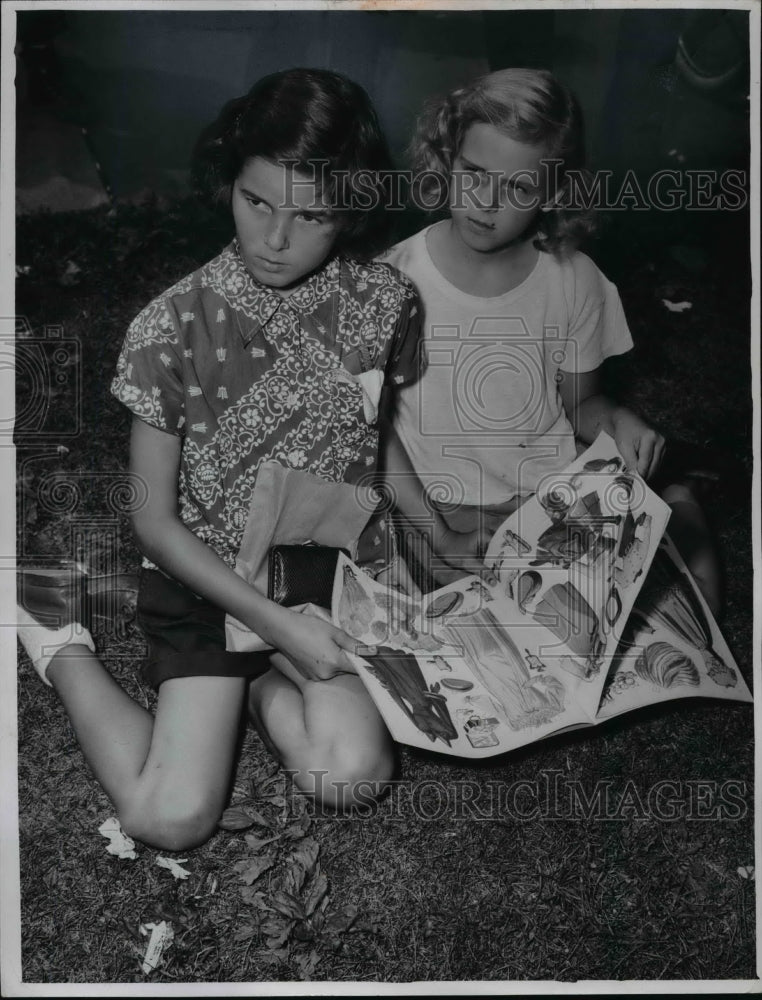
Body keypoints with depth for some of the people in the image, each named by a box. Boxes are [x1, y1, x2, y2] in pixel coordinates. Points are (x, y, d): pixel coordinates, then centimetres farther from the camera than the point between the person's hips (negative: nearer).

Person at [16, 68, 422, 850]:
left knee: (352, 776, -19)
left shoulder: (386, 301, -10)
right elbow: (154, 520, -11)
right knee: (172, 818, -12)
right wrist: (275, 623, -17)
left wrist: (394, 545, -8)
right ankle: (64, 651, 12)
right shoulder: (173, 325, -17)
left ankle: (264, 685, 11)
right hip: (205, 575, -2)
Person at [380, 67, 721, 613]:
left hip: (561, 495, 4)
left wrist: (616, 420, -13)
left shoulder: (573, 279, -2)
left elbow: (579, 401, 12)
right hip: (445, 512, -3)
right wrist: (443, 539, -12)